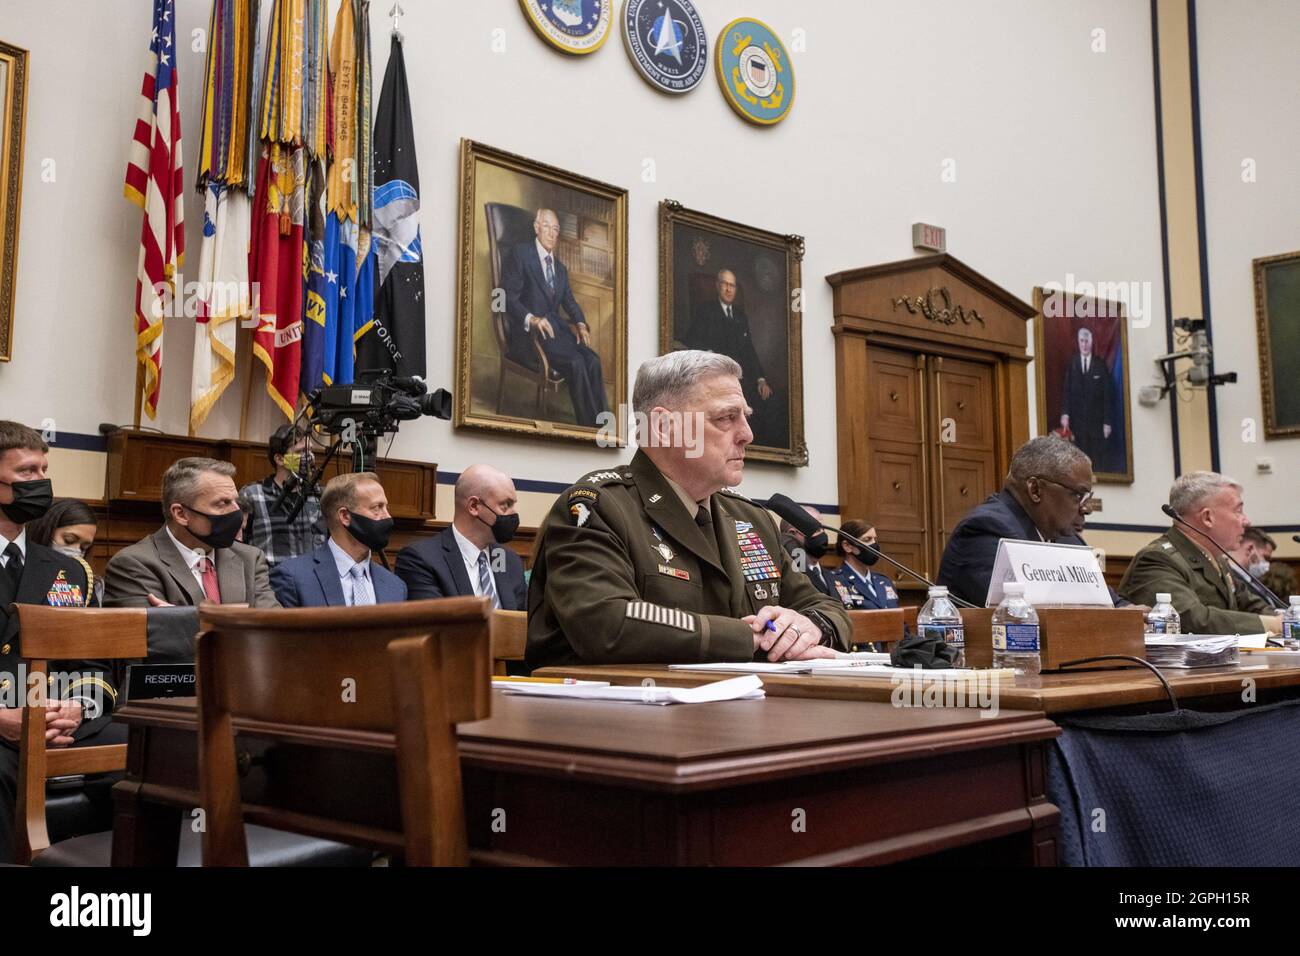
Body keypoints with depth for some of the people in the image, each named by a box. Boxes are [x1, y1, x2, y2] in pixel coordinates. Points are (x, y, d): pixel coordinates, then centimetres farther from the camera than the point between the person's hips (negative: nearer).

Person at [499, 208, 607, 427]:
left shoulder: (560, 267, 24)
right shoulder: (519, 254, 0)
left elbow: (569, 301, 17)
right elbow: (508, 297, -9)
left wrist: (581, 324, -5)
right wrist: (531, 319, -26)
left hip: (556, 327, 6)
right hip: (528, 332, -6)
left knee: (593, 360, -22)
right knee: (575, 363, -29)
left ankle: (600, 423, -24)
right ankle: (588, 424, -23)